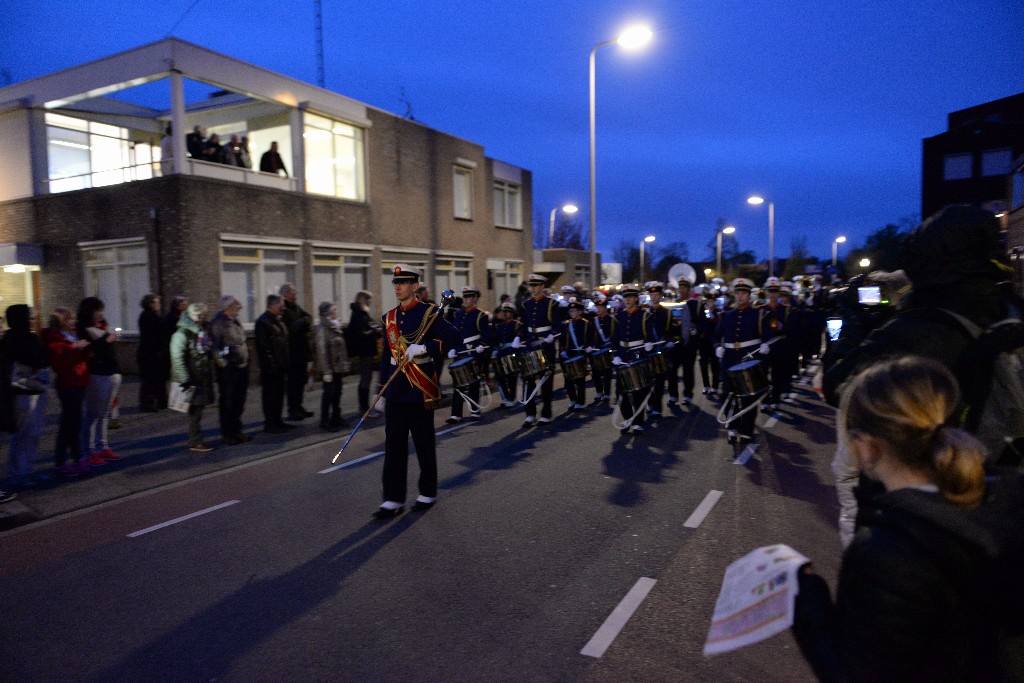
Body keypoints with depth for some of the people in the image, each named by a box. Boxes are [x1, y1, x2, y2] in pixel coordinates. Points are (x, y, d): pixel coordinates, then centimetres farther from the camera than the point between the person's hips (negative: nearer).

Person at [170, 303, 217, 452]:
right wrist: (185, 380, -19)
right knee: (195, 411, -3)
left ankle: (196, 439, 19)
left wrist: (212, 375, 16)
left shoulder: (203, 331, 13)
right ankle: (195, 442, 4)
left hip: (204, 378, 7)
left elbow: (210, 354, 21)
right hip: (192, 379, -7)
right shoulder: (182, 334, -12)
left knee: (198, 409, 11)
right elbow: (177, 358, -17)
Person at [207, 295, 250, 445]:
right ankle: (227, 434, 12)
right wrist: (222, 363, -19)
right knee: (227, 402, 2)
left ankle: (237, 431, 26)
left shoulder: (236, 321, 14)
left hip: (241, 366, 8)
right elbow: (214, 346, -18)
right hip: (228, 369, -8)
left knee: (239, 401, 15)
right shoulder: (218, 323, -13)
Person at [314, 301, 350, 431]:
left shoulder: (335, 327, 12)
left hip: (338, 367, 8)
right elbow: (322, 351, -18)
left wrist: (345, 364, 14)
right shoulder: (322, 329, -14)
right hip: (329, 368, -8)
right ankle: (325, 421, 5)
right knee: (329, 392, -3)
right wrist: (326, 371, -20)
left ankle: (336, 417, 24)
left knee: (337, 392, 13)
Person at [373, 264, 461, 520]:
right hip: (395, 392, 5)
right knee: (394, 446, 5)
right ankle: (393, 499, 12)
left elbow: (455, 338, -17)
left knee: (424, 445, 7)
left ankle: (428, 493, 23)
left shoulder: (429, 313, -5)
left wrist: (423, 347, -26)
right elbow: (386, 356, 16)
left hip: (420, 392, -5)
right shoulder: (389, 318, 11)